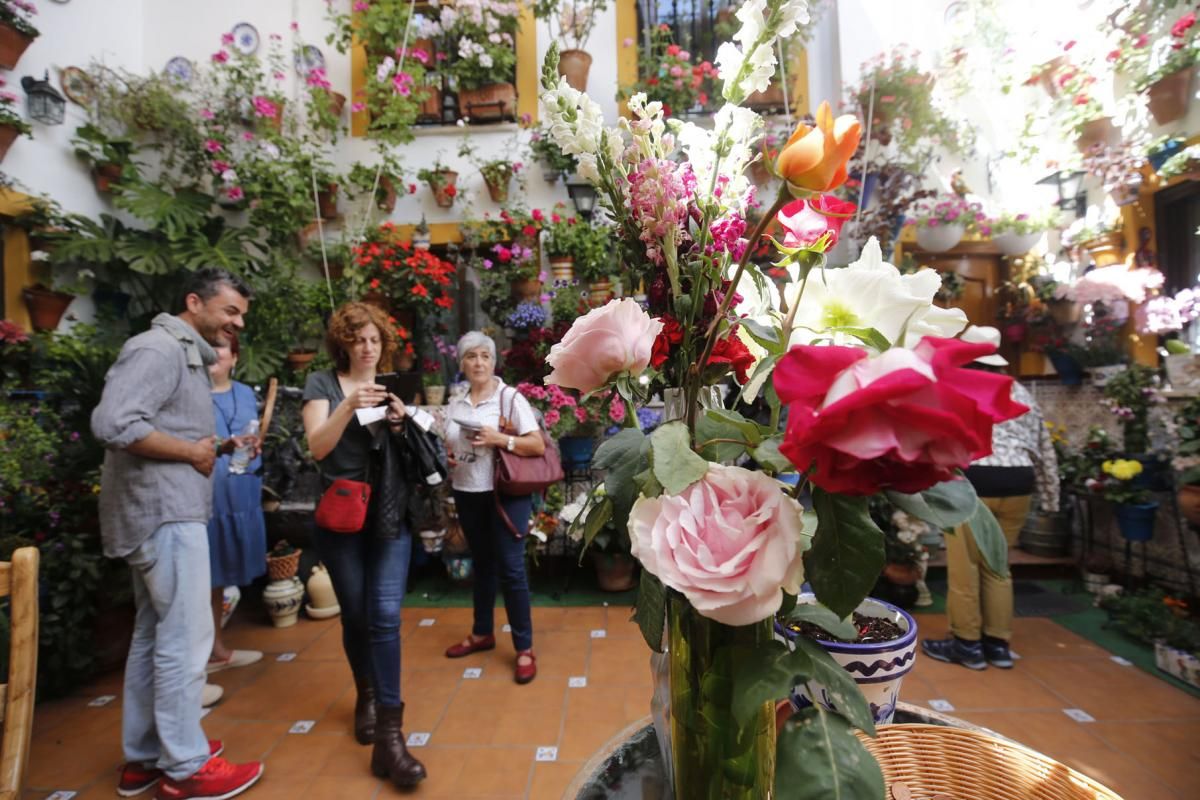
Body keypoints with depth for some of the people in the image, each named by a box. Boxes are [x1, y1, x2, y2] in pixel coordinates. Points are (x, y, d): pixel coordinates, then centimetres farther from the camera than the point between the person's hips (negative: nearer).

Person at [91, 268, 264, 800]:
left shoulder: (187, 355, 18)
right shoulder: (159, 347, -14)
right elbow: (113, 423, -25)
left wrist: (202, 448, 3)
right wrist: (192, 451, -16)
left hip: (163, 511, 11)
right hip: (163, 513, -11)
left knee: (154, 636, 16)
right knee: (185, 639, -2)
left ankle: (144, 756, 29)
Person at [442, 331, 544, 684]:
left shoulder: (510, 397, -7)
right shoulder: (455, 404, 8)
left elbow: (538, 446, -12)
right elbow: (449, 446, 20)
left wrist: (499, 439, -22)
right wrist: (445, 458, -2)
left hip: (506, 494, -5)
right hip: (467, 494, 5)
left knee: (511, 569, -3)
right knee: (481, 565, 18)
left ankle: (524, 649, 10)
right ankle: (482, 633, 36)